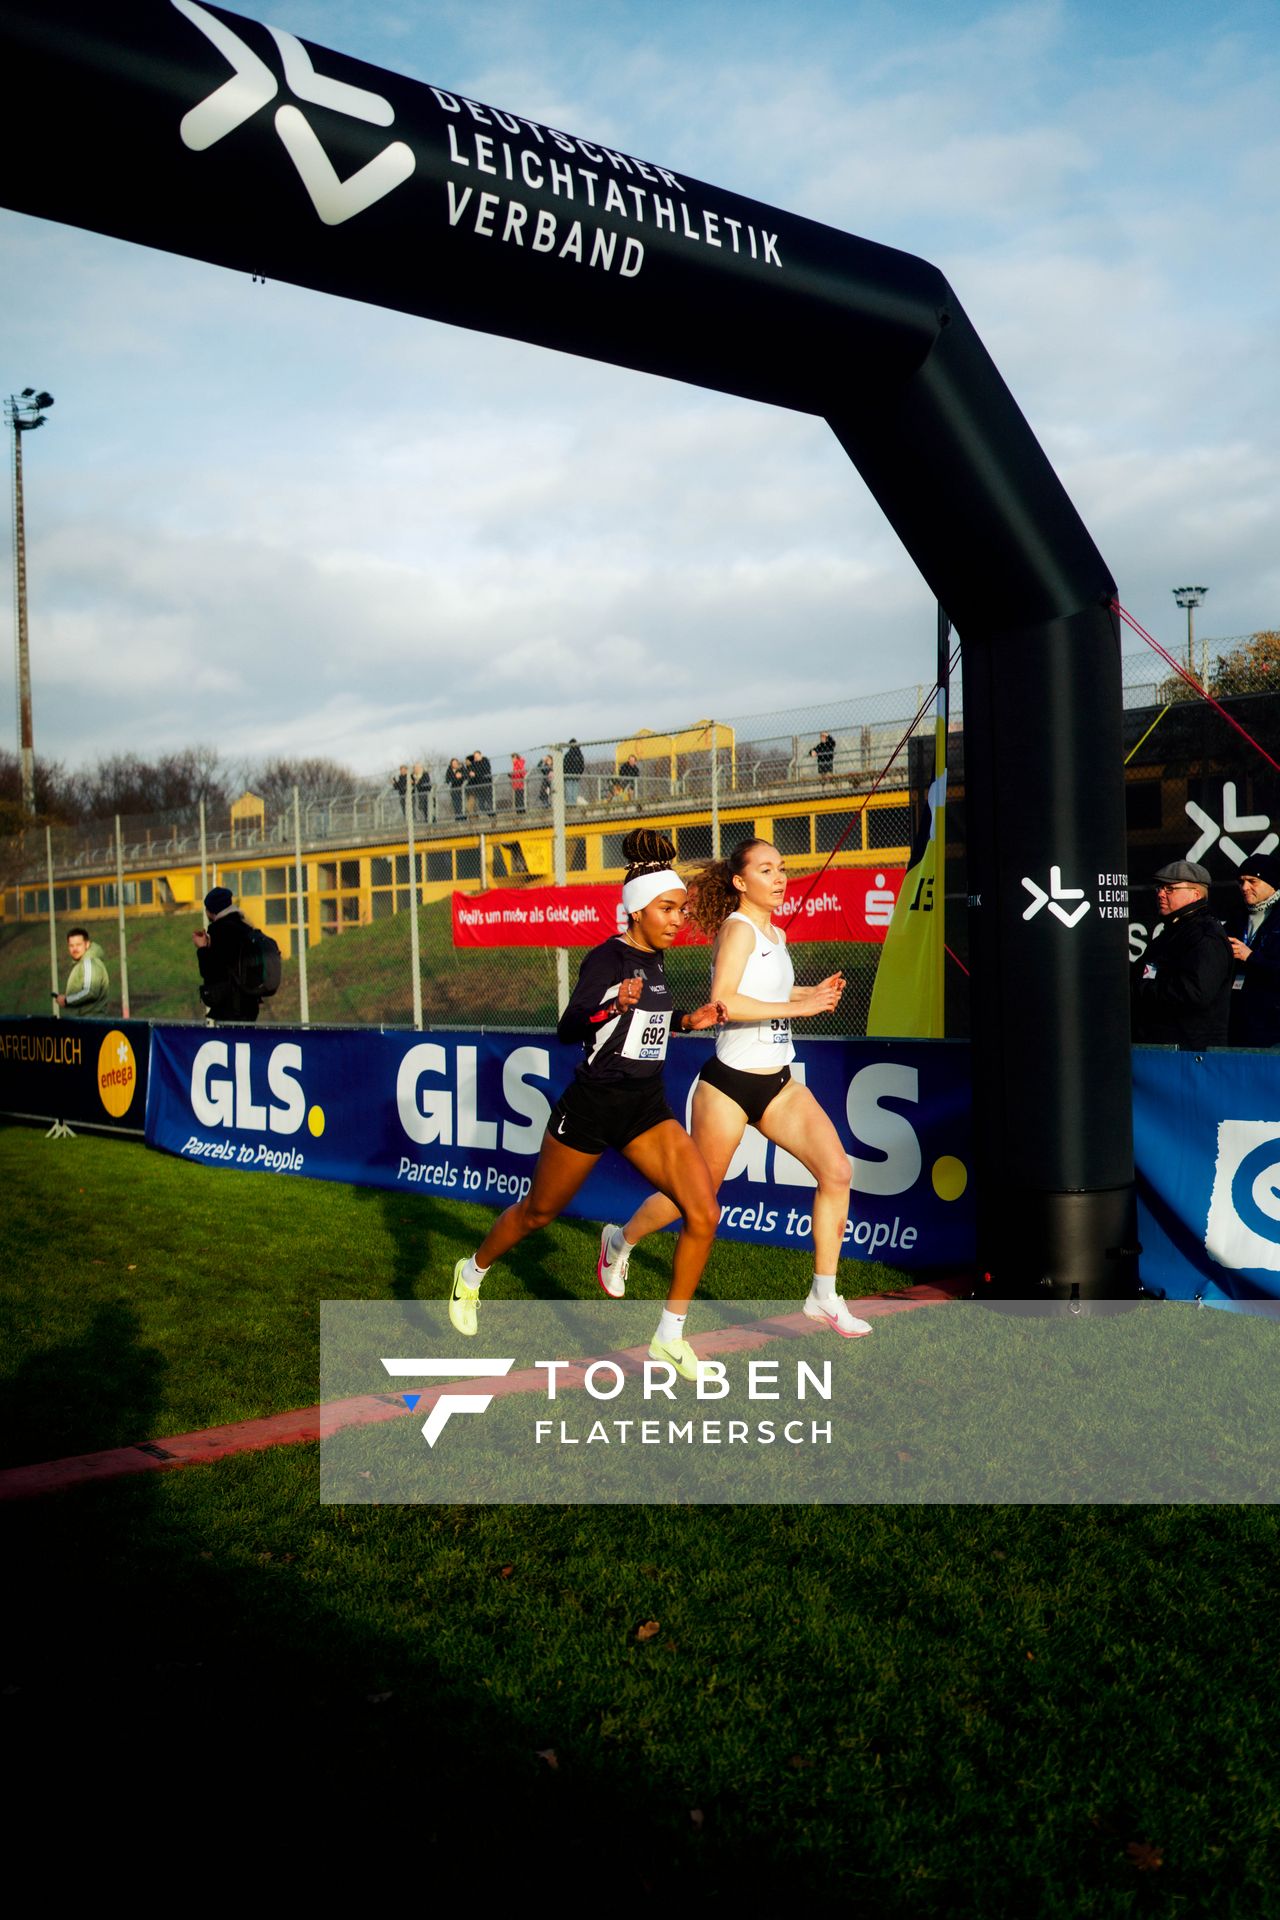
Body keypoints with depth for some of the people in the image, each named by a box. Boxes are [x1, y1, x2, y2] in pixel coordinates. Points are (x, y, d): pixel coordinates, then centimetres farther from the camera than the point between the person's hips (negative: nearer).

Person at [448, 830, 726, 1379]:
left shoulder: (653, 960, 7)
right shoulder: (606, 957, -15)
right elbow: (569, 1028, -25)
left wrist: (686, 1021, 10)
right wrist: (612, 1007, -42)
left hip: (647, 1110, 6)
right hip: (592, 1107, -6)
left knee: (704, 1213, -11)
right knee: (538, 1211, 14)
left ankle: (670, 1337, 1)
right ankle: (472, 1272, 43)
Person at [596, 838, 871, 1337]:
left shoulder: (777, 935, 12)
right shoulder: (738, 929, -14)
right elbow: (723, 1001, -29)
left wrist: (813, 992, 12)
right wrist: (798, 1007, -28)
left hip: (778, 1084, 7)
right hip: (729, 1085, -7)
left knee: (837, 1171, -8)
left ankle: (824, 1296, 2)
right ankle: (620, 1240, 36)